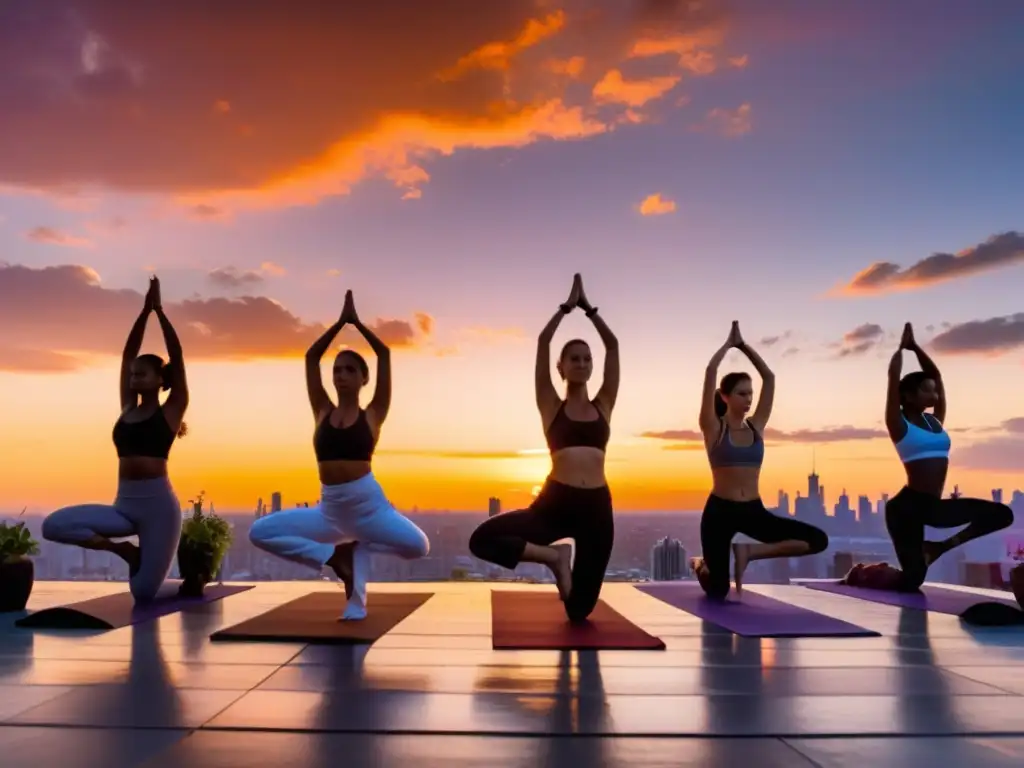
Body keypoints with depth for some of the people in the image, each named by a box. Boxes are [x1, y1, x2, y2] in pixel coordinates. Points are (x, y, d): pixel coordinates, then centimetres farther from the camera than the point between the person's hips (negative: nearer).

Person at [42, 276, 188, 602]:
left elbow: (176, 355, -6)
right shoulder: (128, 408, 12)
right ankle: (125, 550, 4)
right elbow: (127, 354, 10)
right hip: (123, 505, 5)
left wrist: (159, 310, -5)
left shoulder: (171, 410, -1)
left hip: (158, 504, -5)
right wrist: (145, 310, 7)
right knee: (53, 526, -17)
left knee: (143, 592, -7)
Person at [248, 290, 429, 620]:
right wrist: (340, 321, 7)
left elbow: (384, 354, -3)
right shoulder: (323, 412, 8)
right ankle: (333, 554, 1)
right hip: (328, 509, 3)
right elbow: (311, 357, 6)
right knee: (260, 532, -10)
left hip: (368, 503, -2)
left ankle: (357, 547, 5)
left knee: (418, 546, -24)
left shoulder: (372, 414, 0)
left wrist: (357, 322, 5)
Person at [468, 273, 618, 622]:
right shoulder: (551, 407, 6)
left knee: (580, 608, 5)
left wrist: (588, 308, 12)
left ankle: (560, 559, 41)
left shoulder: (603, 406, 11)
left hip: (596, 506, 1)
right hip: (554, 503, -1)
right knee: (482, 539, -22)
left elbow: (612, 345, 8)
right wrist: (567, 306, 6)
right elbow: (542, 341, 0)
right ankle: (554, 557, 1)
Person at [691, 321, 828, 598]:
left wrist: (743, 345, 5)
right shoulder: (713, 428, -6)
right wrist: (728, 344, -2)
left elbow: (769, 377, 2)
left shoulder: (756, 427, 6)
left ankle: (749, 552, 3)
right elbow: (710, 373, -15)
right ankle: (701, 565, 34)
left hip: (754, 511, 5)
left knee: (818, 540, -12)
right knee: (717, 592, -3)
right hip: (720, 510, -4)